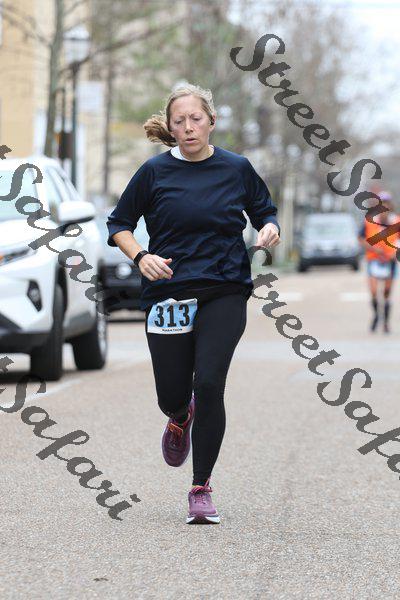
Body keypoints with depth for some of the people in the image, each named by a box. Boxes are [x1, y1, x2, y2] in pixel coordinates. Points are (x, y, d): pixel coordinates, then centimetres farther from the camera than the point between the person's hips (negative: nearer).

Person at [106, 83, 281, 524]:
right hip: (168, 295, 0)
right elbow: (118, 223, 8)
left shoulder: (237, 168, 3)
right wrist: (141, 257, -11)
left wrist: (270, 228, -6)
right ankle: (181, 419, 45)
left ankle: (201, 489, -1)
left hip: (224, 294, 0)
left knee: (209, 384, -14)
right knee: (172, 396, 4)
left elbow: (264, 210, 17)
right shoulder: (155, 171, 0)